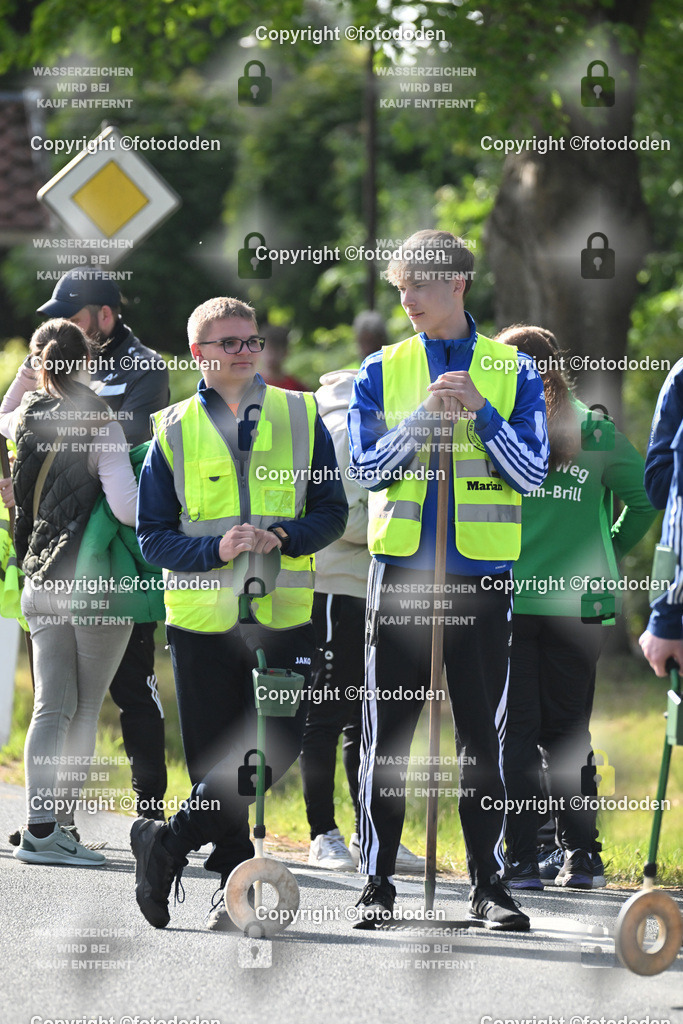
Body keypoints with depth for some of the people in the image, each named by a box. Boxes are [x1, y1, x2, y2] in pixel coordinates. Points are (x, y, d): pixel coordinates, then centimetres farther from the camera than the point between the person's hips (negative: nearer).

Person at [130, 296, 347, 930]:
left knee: (277, 747, -11)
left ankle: (172, 841, 0)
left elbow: (331, 512, 5)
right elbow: (152, 536, 2)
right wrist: (215, 551, -16)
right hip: (200, 616, 0)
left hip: (283, 615, 1)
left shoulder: (300, 418, 7)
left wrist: (280, 537, -15)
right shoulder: (173, 431, 5)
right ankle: (236, 883, 12)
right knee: (215, 755, 0)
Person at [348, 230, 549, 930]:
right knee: (387, 731, 1)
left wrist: (481, 411, -15)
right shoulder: (382, 373, 7)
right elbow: (367, 466, -3)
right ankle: (377, 881, 7)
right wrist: (426, 413, -16)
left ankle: (488, 883, 9)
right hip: (400, 567, 1)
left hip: (483, 572, -1)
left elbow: (533, 471, -2)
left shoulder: (512, 371, 5)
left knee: (483, 733, 2)